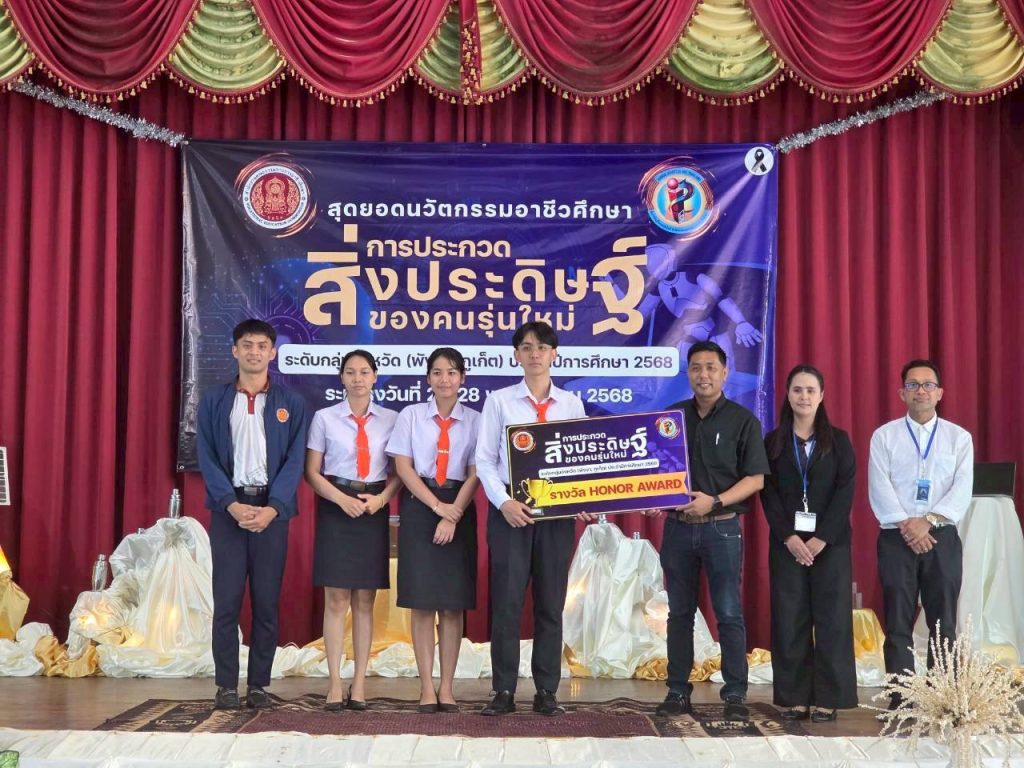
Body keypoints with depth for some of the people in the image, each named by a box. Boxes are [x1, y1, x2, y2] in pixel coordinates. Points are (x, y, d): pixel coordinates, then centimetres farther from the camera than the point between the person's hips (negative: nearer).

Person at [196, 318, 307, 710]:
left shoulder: (290, 403, 6)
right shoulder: (214, 401, 7)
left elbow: (294, 461, 0)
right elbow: (207, 459, 1)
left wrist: (272, 508, -13)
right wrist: (233, 505, -12)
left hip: (272, 509, 0)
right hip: (228, 508, 0)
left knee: (267, 601, 3)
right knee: (226, 600, 0)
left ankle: (259, 685, 11)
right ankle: (226, 685, 7)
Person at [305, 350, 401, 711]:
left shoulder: (390, 420, 5)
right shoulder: (324, 418, 3)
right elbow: (312, 471, 1)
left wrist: (381, 498, -12)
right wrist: (342, 499, -12)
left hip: (374, 509, 1)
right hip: (335, 508, -1)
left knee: (365, 600, 5)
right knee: (336, 599, -2)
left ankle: (359, 682, 11)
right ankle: (334, 682, 4)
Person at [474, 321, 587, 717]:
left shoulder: (571, 404, 9)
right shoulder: (499, 401, 3)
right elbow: (485, 460, 0)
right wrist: (503, 502, -13)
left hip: (557, 512, 2)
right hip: (510, 510, -2)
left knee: (551, 603, 6)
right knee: (506, 601, 0)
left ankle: (547, 692, 14)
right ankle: (504, 691, 9)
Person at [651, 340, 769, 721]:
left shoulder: (742, 419, 0)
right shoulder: (672, 416, 10)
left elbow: (755, 478, -4)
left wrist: (715, 502, -16)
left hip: (721, 527, -3)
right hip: (678, 526, 3)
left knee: (729, 614, -4)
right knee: (680, 613, 8)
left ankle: (735, 694, 2)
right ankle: (677, 692, 14)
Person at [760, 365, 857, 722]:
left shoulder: (838, 440, 5)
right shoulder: (773, 442, 7)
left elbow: (845, 492, -2)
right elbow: (768, 493, 1)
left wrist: (822, 538, -13)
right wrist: (789, 537, -11)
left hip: (830, 541, -1)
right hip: (786, 541, 1)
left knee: (832, 619, -1)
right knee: (789, 620, 1)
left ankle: (829, 699, 5)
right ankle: (795, 698, 8)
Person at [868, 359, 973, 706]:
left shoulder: (959, 437, 7)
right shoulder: (884, 436, 6)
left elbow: (962, 490, -3)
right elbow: (879, 488, -3)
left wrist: (928, 521, -16)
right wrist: (906, 525, -14)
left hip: (942, 538, 1)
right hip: (897, 538, 0)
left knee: (943, 623, 2)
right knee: (898, 624, 1)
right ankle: (901, 700, 5)